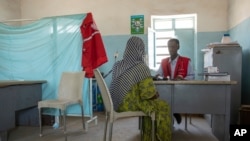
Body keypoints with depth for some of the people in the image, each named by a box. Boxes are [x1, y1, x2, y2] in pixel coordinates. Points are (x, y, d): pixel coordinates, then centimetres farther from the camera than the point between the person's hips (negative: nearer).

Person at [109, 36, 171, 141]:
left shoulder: (117, 65, 3)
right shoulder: (141, 67, -17)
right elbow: (148, 94, -18)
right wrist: (156, 94, 5)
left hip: (117, 103, 8)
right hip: (130, 104, -7)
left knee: (150, 104, 27)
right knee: (163, 106, 12)